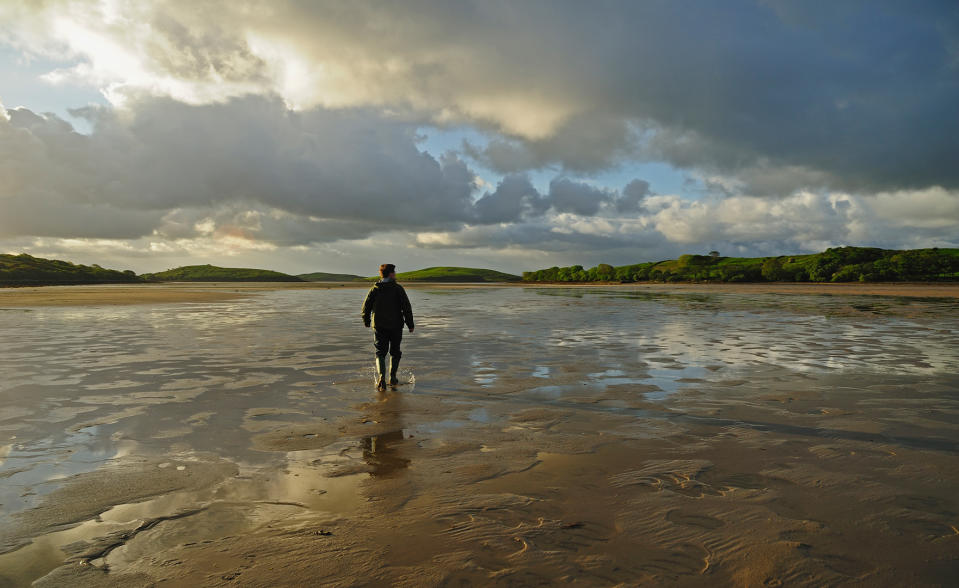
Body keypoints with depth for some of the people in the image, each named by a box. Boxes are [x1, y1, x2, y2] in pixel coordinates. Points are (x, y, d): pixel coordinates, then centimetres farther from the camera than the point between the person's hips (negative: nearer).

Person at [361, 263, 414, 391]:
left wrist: (366, 321, 20)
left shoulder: (375, 289, 1)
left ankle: (381, 377, -15)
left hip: (379, 326, 2)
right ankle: (392, 378, 15)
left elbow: (366, 306, 4)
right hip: (396, 325, -1)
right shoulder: (398, 289, -7)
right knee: (395, 352, 15)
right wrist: (410, 324, -1)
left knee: (380, 353, 6)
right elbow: (407, 307, -9)